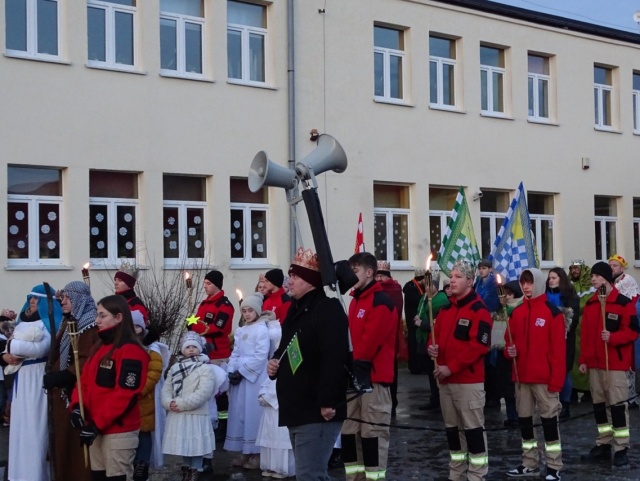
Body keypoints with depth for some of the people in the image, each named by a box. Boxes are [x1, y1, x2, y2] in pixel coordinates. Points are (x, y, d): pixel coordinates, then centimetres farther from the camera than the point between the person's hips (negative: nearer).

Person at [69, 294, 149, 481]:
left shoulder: (131, 351, -14)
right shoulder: (100, 347, 16)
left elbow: (125, 394, -20)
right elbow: (84, 380, 14)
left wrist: (97, 423, -20)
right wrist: (76, 406, -5)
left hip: (119, 430, -8)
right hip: (96, 427, 9)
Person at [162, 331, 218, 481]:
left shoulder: (205, 369, -7)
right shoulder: (175, 368, 11)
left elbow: (203, 393, -17)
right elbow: (166, 389, 7)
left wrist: (182, 404, -19)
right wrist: (169, 403, -14)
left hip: (196, 415, -5)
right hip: (178, 416, 5)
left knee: (196, 447, -2)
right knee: (183, 446, 13)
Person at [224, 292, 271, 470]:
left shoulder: (262, 329, -6)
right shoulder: (240, 331, 16)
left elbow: (261, 356, -14)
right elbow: (235, 354, 13)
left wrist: (242, 371, -13)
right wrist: (231, 371, -3)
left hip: (254, 377, -7)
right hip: (239, 377, 7)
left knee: (253, 413, -5)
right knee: (240, 413, 7)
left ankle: (256, 453, 0)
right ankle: (244, 451, 13)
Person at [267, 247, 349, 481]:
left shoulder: (328, 309, -15)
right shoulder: (296, 309, 17)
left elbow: (334, 358, -25)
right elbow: (287, 350, 29)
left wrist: (327, 402, -28)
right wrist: (275, 362, 6)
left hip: (317, 412, -10)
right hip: (297, 410, 10)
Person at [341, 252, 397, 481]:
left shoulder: (381, 302, -12)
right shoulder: (355, 301, 17)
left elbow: (371, 340, -18)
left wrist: (357, 364, -11)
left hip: (374, 376, -9)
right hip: (355, 376, 9)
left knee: (373, 431, -4)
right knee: (349, 430, 11)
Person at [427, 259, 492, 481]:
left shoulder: (478, 310, -11)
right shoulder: (446, 307, 14)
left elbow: (478, 346, -18)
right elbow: (437, 334, 22)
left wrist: (451, 367, -19)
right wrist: (432, 347, -3)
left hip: (469, 380, -8)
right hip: (445, 379, 8)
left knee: (473, 427, -2)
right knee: (452, 427, 14)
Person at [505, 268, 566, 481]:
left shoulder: (552, 311, -8)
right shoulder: (517, 312, 10)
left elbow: (558, 348, -11)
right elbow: (510, 339, 19)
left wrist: (556, 379, -15)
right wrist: (509, 350, -5)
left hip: (544, 377, -6)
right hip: (521, 376, 6)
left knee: (549, 419, 1)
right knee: (524, 419, 12)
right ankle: (530, 464, 24)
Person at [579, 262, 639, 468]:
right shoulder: (590, 304, 11)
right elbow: (585, 334, 12)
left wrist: (612, 337, -24)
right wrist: (584, 359, 9)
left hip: (616, 363, -6)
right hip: (594, 363, 6)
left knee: (618, 404, -4)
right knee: (599, 404, 12)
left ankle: (621, 449, 1)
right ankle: (603, 445, 21)